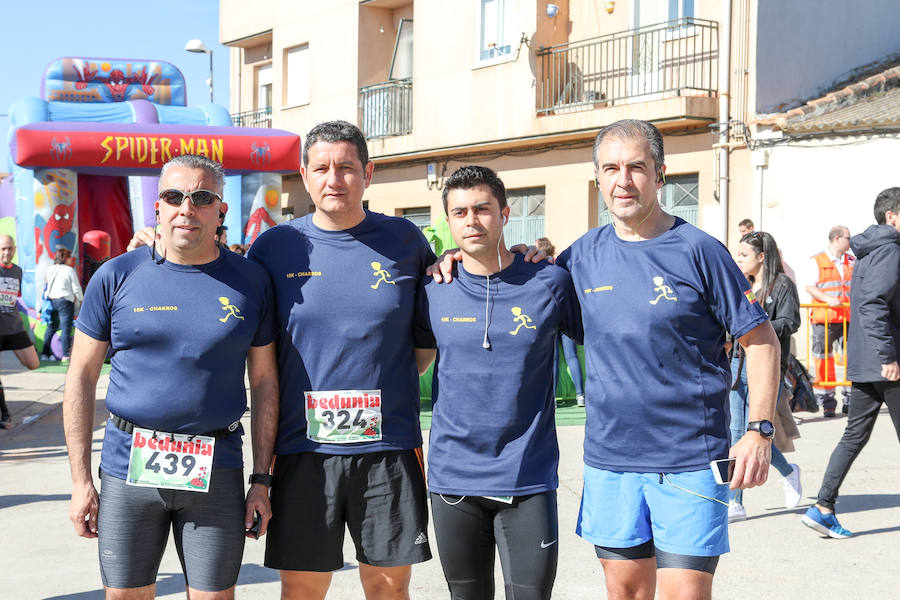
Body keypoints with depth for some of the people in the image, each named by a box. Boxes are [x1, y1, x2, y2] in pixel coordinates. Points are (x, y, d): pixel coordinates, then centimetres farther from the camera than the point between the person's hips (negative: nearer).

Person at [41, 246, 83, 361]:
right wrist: (80, 299, 10)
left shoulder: (49, 269, 5)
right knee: (66, 328, -2)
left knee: (51, 327, 16)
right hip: (65, 301, -5)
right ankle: (66, 355, -3)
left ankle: (45, 352, 18)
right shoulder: (69, 270, -9)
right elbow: (76, 288, -5)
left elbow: (45, 283, 12)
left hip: (51, 300, 5)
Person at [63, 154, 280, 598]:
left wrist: (262, 480, 2)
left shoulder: (249, 281, 2)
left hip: (216, 474, 0)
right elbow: (81, 378, 3)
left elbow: (264, 382, 5)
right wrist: (81, 481, -1)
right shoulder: (117, 276, 1)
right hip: (128, 466, 0)